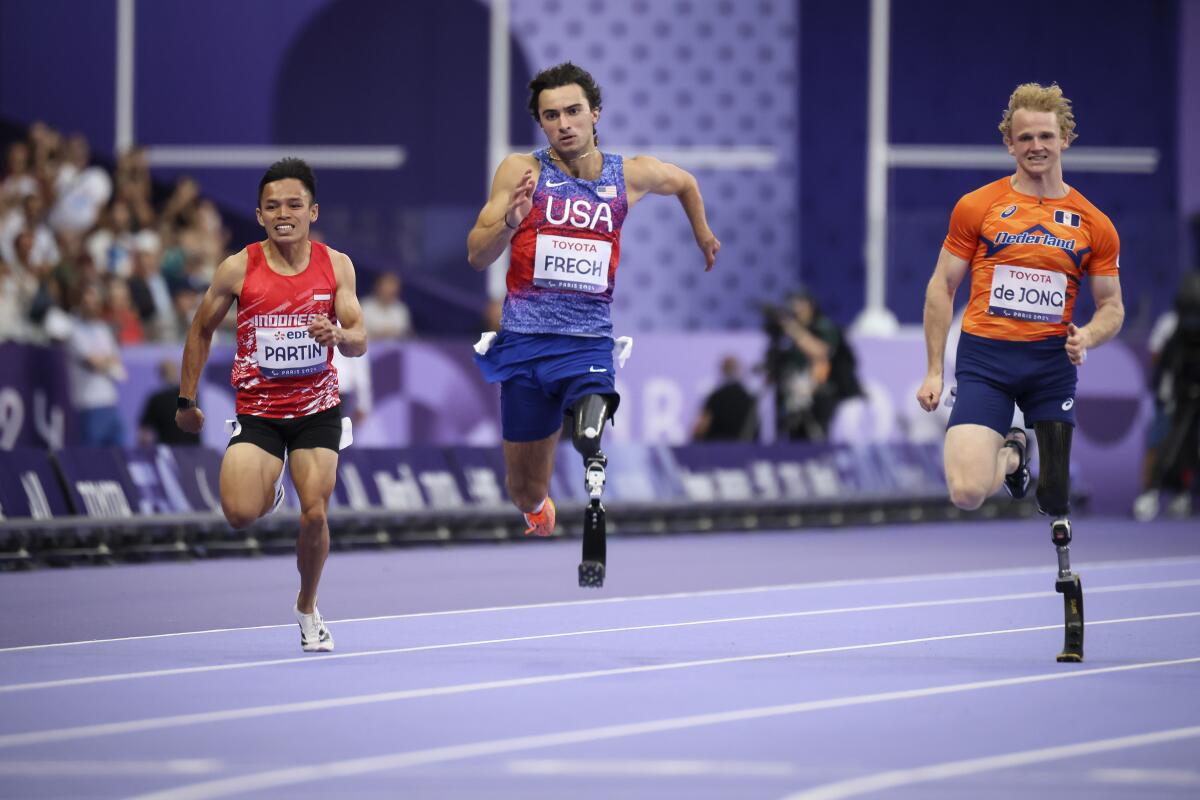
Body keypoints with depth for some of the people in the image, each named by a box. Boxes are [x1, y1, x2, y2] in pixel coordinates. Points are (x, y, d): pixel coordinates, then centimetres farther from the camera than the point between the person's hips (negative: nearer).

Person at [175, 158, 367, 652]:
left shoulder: (336, 265, -4)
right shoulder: (238, 269, -7)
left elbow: (359, 341, -5)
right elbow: (202, 330, 7)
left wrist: (338, 335, -29)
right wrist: (186, 400, 8)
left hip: (317, 410, 1)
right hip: (257, 410, -1)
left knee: (314, 514, -9)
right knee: (240, 514, -19)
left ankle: (307, 608, 19)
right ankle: (268, 491, 22)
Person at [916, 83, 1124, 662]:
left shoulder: (1093, 225, 7)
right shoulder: (977, 208, 3)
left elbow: (1111, 306, 12)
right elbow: (941, 288, 8)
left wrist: (1088, 337, -11)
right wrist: (934, 370, 3)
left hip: (1052, 362, 1)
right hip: (984, 358, -1)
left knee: (1058, 501, -1)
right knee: (967, 491, -17)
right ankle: (1009, 457, 17)